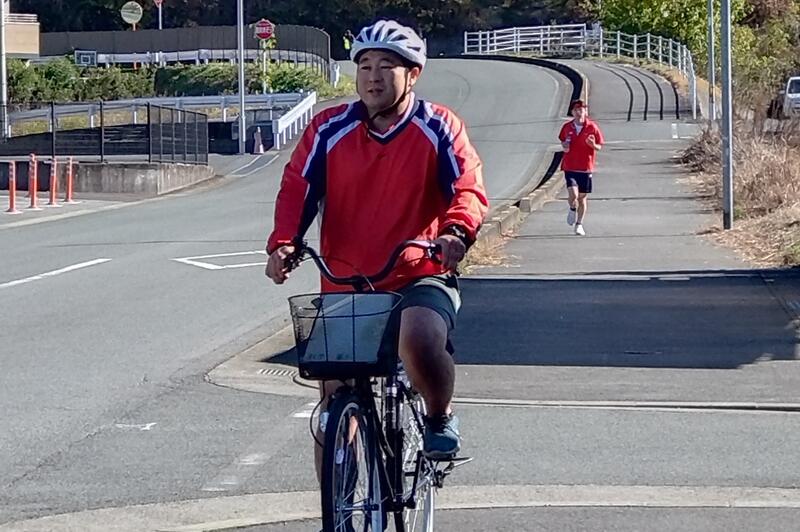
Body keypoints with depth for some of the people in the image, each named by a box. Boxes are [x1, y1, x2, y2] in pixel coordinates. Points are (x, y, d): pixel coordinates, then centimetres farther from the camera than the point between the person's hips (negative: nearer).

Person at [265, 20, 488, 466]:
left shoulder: (438, 129, -1)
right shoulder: (330, 130, 2)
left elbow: (469, 189, -11)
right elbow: (297, 190, -3)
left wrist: (457, 230, -34)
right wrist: (282, 244, -22)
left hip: (420, 276, -3)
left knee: (420, 341, -35)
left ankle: (441, 417, -4)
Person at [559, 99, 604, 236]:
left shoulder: (592, 127, -4)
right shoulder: (567, 127, 2)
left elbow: (599, 147, 2)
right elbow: (563, 141, 21)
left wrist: (593, 145, -21)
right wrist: (564, 146, -2)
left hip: (586, 168, 0)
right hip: (570, 167, 0)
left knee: (583, 197, 7)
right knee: (573, 195, -15)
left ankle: (579, 224, 21)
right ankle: (572, 209, 19)